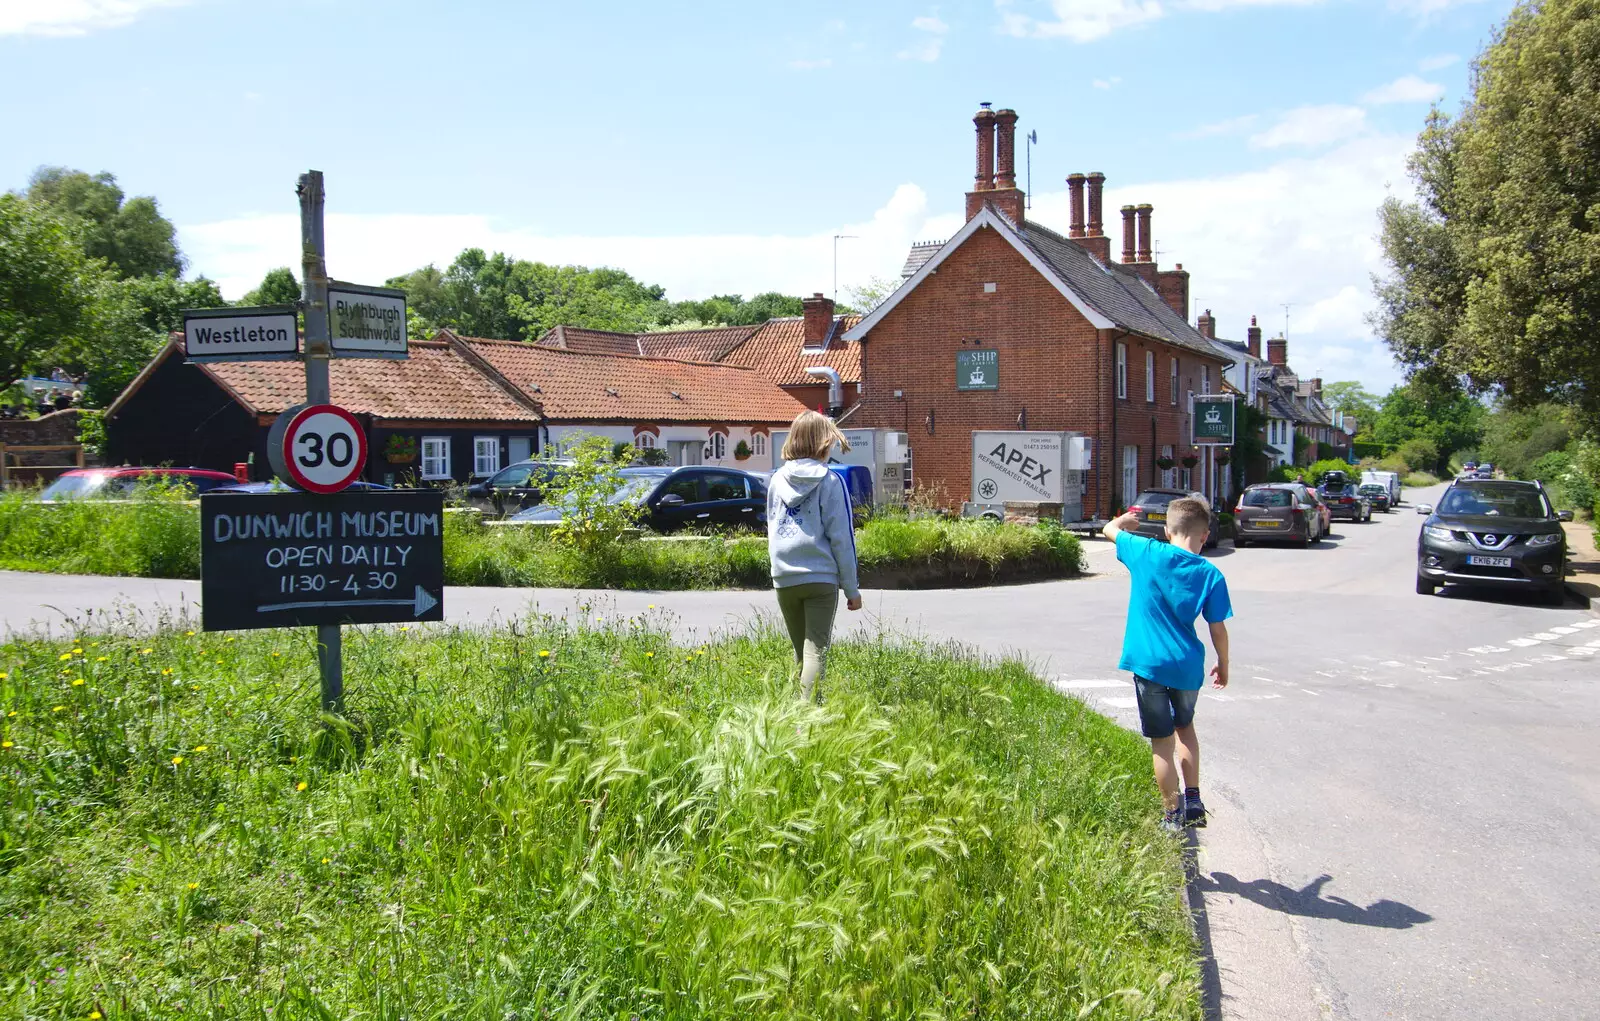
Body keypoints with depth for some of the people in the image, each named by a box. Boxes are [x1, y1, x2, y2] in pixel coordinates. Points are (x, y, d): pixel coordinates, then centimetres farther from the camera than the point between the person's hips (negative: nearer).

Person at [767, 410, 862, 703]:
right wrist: (852, 588, -1)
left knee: (801, 651, 17)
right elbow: (841, 537, -6)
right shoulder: (830, 482, -5)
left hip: (784, 579, 5)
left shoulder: (777, 480, 10)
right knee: (816, 651, -8)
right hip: (821, 578, -5)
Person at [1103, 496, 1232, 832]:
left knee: (1162, 742, 7)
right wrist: (1223, 665, 16)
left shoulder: (1147, 553, -7)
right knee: (1185, 727, 26)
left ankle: (1173, 814, 14)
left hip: (1148, 663, -2)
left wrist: (1125, 521, 33)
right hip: (1187, 665, 2)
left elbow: (1110, 529, 10)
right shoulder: (1211, 575, -5)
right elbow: (1218, 630, -1)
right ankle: (1193, 800, 26)